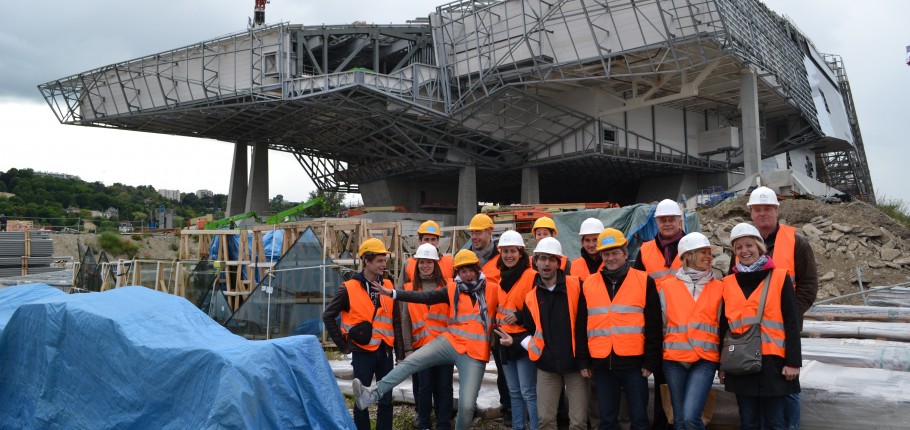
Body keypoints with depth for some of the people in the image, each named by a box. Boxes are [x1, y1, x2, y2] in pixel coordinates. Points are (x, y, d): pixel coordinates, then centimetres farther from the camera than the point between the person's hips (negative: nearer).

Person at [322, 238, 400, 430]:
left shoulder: (388, 286, 5)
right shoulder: (349, 288, -8)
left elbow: (396, 320, 11)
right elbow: (328, 316, -1)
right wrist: (343, 344, -2)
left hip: (385, 352, 4)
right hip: (362, 353, -4)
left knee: (386, 400, 9)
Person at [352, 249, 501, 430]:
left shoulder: (492, 290, 2)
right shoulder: (453, 290, 6)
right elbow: (426, 297, -1)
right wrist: (392, 293, -8)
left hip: (474, 355, -2)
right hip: (450, 342, 2)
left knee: (467, 405, -6)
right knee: (410, 362, -17)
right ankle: (373, 394, -18)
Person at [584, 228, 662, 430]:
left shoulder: (644, 281, -1)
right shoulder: (588, 284, 7)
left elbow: (653, 326, -2)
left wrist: (650, 361, -5)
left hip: (634, 362, -2)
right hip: (602, 364, 3)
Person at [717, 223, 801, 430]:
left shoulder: (780, 278, -1)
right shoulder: (729, 283, 8)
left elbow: (792, 323, -4)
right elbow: (723, 326, 12)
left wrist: (793, 362, -9)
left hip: (773, 362, -3)